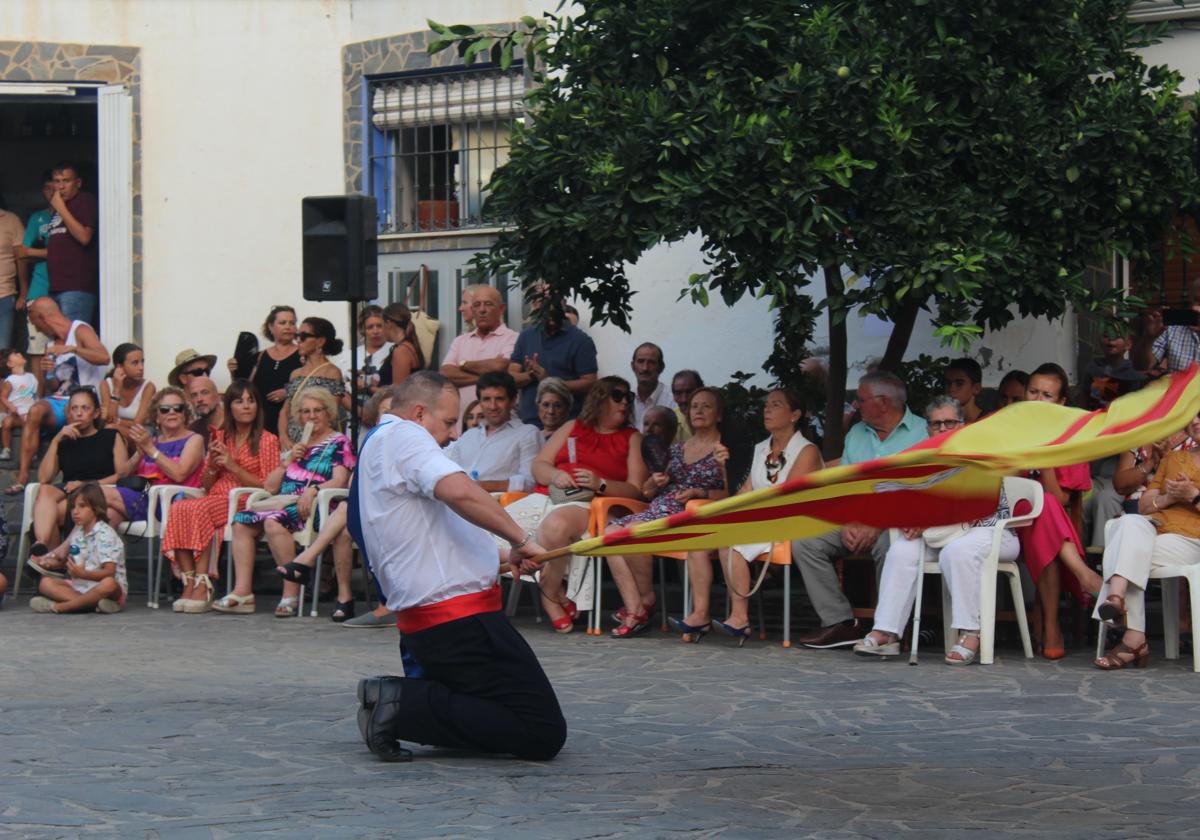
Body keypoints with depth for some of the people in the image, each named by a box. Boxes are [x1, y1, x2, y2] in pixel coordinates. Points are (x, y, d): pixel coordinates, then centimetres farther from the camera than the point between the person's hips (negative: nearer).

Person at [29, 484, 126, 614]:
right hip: (79, 586, 7)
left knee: (108, 584, -41)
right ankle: (93, 603, -32)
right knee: (45, 583, -10)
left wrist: (83, 574, -33)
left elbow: (109, 572, -21)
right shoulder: (77, 532, 13)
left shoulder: (105, 534, -11)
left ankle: (58, 606, -38)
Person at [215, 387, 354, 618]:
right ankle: (242, 592, -23)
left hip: (314, 506, -7)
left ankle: (292, 594, -33)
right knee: (242, 522, -15)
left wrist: (313, 490, -26)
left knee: (273, 522, -34)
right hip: (285, 504, 7)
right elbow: (269, 486, 22)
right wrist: (288, 461, 7)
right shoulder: (299, 446, 26)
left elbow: (340, 481, -10)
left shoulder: (339, 443, 7)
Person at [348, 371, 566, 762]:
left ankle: (397, 695, 3)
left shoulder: (376, 445, 23)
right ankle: (404, 706, -14)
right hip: (459, 616, -11)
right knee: (544, 734, -11)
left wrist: (499, 556, 30)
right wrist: (520, 540, -18)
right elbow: (458, 491, -27)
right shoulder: (401, 435, -8)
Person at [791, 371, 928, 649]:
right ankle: (840, 623, -15)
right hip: (857, 521, 6)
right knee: (804, 542, -14)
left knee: (886, 544, -39)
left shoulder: (921, 433, -3)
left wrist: (877, 525, -21)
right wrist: (847, 524, -6)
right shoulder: (856, 434, 19)